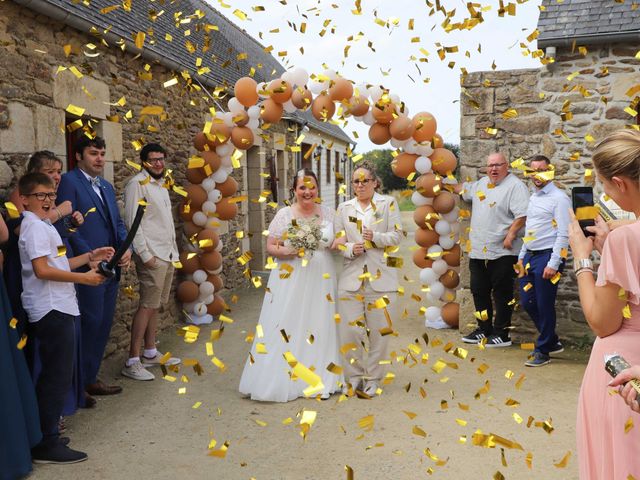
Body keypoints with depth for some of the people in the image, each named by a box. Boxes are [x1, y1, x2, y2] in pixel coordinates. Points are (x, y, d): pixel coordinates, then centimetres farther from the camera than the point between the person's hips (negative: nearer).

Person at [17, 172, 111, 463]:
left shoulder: (43, 225, 19)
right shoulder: (35, 226, -13)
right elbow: (42, 270, -21)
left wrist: (90, 257, 12)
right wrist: (84, 278, -17)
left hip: (56, 308, 10)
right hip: (52, 310, -10)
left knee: (51, 375, 16)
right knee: (57, 376, -4)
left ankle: (44, 433, 26)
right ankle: (47, 445, 4)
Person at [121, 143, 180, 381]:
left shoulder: (161, 185, 19)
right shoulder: (137, 184, -8)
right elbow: (132, 222, -14)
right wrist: (145, 254, -18)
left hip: (168, 255, 8)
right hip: (152, 256, -8)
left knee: (154, 305, 13)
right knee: (147, 306, -9)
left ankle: (150, 353, 22)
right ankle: (132, 362, -4)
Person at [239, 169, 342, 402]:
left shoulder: (328, 213, 7)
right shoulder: (284, 214, -2)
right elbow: (270, 246, 0)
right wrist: (284, 251, -19)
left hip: (321, 280, 3)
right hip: (290, 280, -3)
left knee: (319, 328, 7)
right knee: (285, 329, -3)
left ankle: (319, 378, 19)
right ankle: (282, 381, 8)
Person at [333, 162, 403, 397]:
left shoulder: (388, 203, 6)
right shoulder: (344, 208, 14)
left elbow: (397, 236, 0)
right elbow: (337, 242, 11)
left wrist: (375, 237, -17)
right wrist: (350, 250, -10)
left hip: (380, 278, -2)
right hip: (351, 277, 2)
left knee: (379, 331, 3)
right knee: (350, 330, -2)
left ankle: (373, 380, 19)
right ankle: (354, 377, 17)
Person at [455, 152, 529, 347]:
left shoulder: (515, 186, -9)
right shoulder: (482, 183, 16)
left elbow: (522, 215, -19)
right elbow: (463, 189, 35)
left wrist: (510, 235, -25)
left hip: (502, 252, -8)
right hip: (478, 251, 8)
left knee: (502, 294, 1)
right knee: (479, 291, 13)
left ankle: (501, 334, 10)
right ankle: (484, 330, 25)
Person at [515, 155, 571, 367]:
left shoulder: (559, 198, -10)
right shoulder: (533, 197, 16)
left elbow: (564, 234, -15)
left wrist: (553, 264, -20)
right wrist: (522, 256, 16)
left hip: (547, 256, -8)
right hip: (530, 256, 8)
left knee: (544, 306, 0)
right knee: (527, 302, 11)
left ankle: (543, 351, 15)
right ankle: (553, 342, 28)